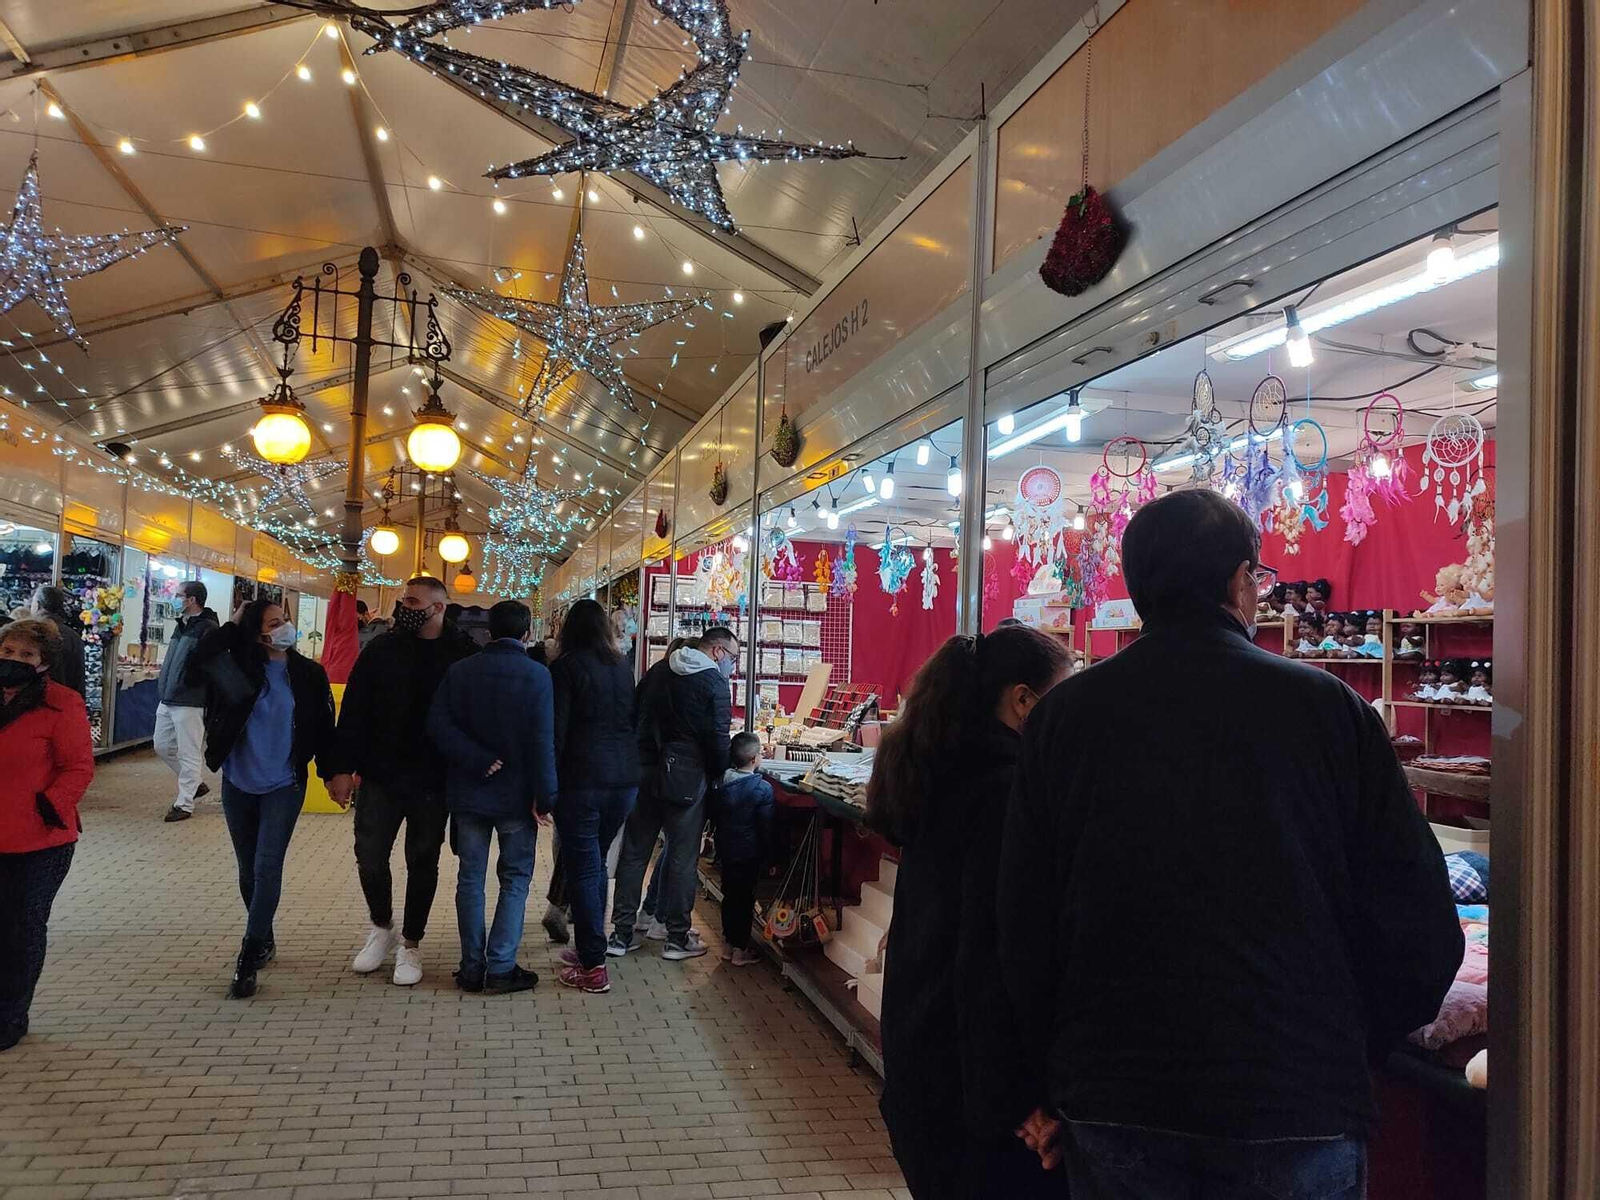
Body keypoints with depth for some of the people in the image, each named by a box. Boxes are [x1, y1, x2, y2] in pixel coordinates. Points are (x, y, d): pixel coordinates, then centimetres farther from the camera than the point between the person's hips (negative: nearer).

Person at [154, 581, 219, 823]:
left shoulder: (208, 628, -14)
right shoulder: (182, 625, 15)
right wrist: (162, 691, 20)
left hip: (189, 703, -10)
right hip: (167, 701, 10)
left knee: (189, 754, -1)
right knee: (162, 747, 15)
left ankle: (184, 804, 6)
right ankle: (196, 784, 30)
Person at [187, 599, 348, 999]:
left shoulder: (309, 674, -3)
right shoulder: (238, 668, -4)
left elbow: (324, 728, 3)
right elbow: (194, 668, -22)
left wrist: (335, 772, 0)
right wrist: (230, 626, -18)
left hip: (284, 786, -2)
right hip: (237, 785, 2)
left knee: (267, 867, -11)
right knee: (249, 870, 13)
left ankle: (247, 961, -7)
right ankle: (263, 941, 32)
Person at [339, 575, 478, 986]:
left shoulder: (463, 655, -7)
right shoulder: (382, 649, -1)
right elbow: (353, 711, -1)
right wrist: (346, 765, -8)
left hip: (433, 781, -2)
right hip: (381, 774, 2)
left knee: (423, 861, 9)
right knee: (370, 856, 5)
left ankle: (410, 944, 25)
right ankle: (382, 928, 31)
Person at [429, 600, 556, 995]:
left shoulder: (460, 671, -1)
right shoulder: (537, 675, -10)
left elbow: (438, 724, -11)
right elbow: (542, 741, -15)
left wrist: (479, 762, -11)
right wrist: (544, 796, -11)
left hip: (469, 792, 3)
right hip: (517, 795, -3)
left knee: (471, 878, 12)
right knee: (515, 879, 8)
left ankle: (473, 967, 15)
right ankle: (501, 967, 4)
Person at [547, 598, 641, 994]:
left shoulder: (567, 667, -7)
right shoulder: (622, 668, 11)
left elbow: (556, 730, -11)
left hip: (582, 781, -6)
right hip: (624, 779, 6)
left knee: (583, 868, -1)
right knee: (595, 862, 19)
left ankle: (593, 967, 0)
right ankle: (590, 946, 26)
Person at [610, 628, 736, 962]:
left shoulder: (659, 673, 12)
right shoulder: (714, 683, -8)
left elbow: (634, 720, 15)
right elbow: (718, 738, -12)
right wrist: (721, 773, 4)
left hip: (644, 773, 6)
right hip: (686, 778, -6)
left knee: (634, 853, 10)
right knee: (682, 857, 4)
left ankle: (621, 935, 15)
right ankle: (678, 939, 11)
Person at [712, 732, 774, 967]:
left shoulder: (722, 783, -1)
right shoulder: (762, 788, -18)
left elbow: (714, 815, 10)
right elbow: (766, 826, -14)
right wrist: (769, 855, -4)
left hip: (726, 850, 5)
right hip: (749, 853, -5)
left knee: (730, 896, 16)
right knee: (746, 899, 4)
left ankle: (728, 944, 24)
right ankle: (740, 950, 10)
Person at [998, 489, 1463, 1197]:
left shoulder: (1061, 717, -4)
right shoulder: (1327, 708, -7)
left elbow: (1022, 928, -1)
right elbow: (1419, 931, -4)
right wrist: (1346, 1050, 14)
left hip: (1113, 1110, 2)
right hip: (1295, 1110, -1)